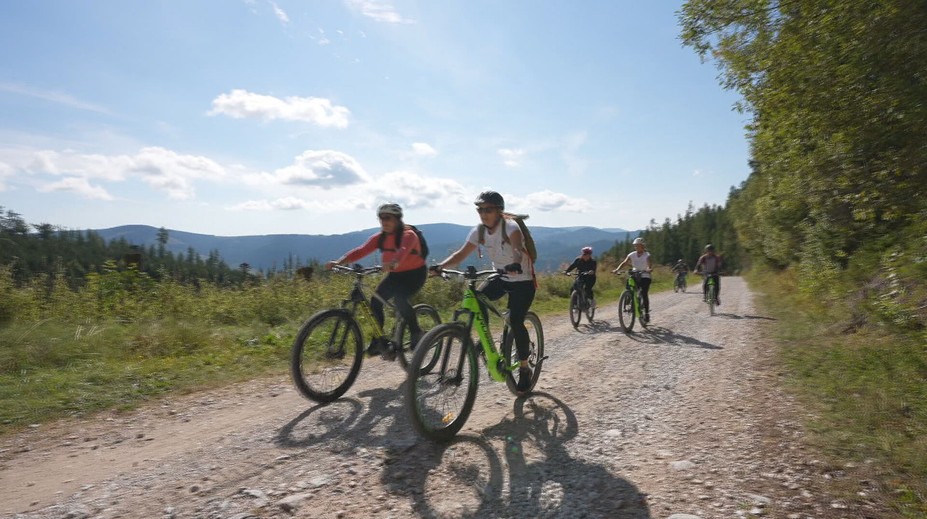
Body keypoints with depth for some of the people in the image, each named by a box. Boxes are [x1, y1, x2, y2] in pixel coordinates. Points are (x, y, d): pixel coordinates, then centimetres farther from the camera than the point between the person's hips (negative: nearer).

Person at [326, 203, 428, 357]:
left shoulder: (408, 235, -20)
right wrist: (338, 262, -28)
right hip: (395, 275, 6)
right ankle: (378, 341, 0)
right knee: (375, 301, -12)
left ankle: (416, 333, -10)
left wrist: (393, 263, -63)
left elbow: (403, 250, -42)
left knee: (399, 298, -30)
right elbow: (361, 250, -14)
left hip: (415, 273, -6)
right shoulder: (380, 237, -3)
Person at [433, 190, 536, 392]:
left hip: (522, 280, -6)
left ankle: (524, 368, -1)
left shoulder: (510, 228, -24)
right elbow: (461, 253, -13)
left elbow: (518, 249, -43)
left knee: (515, 322, -19)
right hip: (500, 278, 6)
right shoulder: (479, 231, -7)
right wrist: (440, 266, -31)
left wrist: (516, 264, -66)